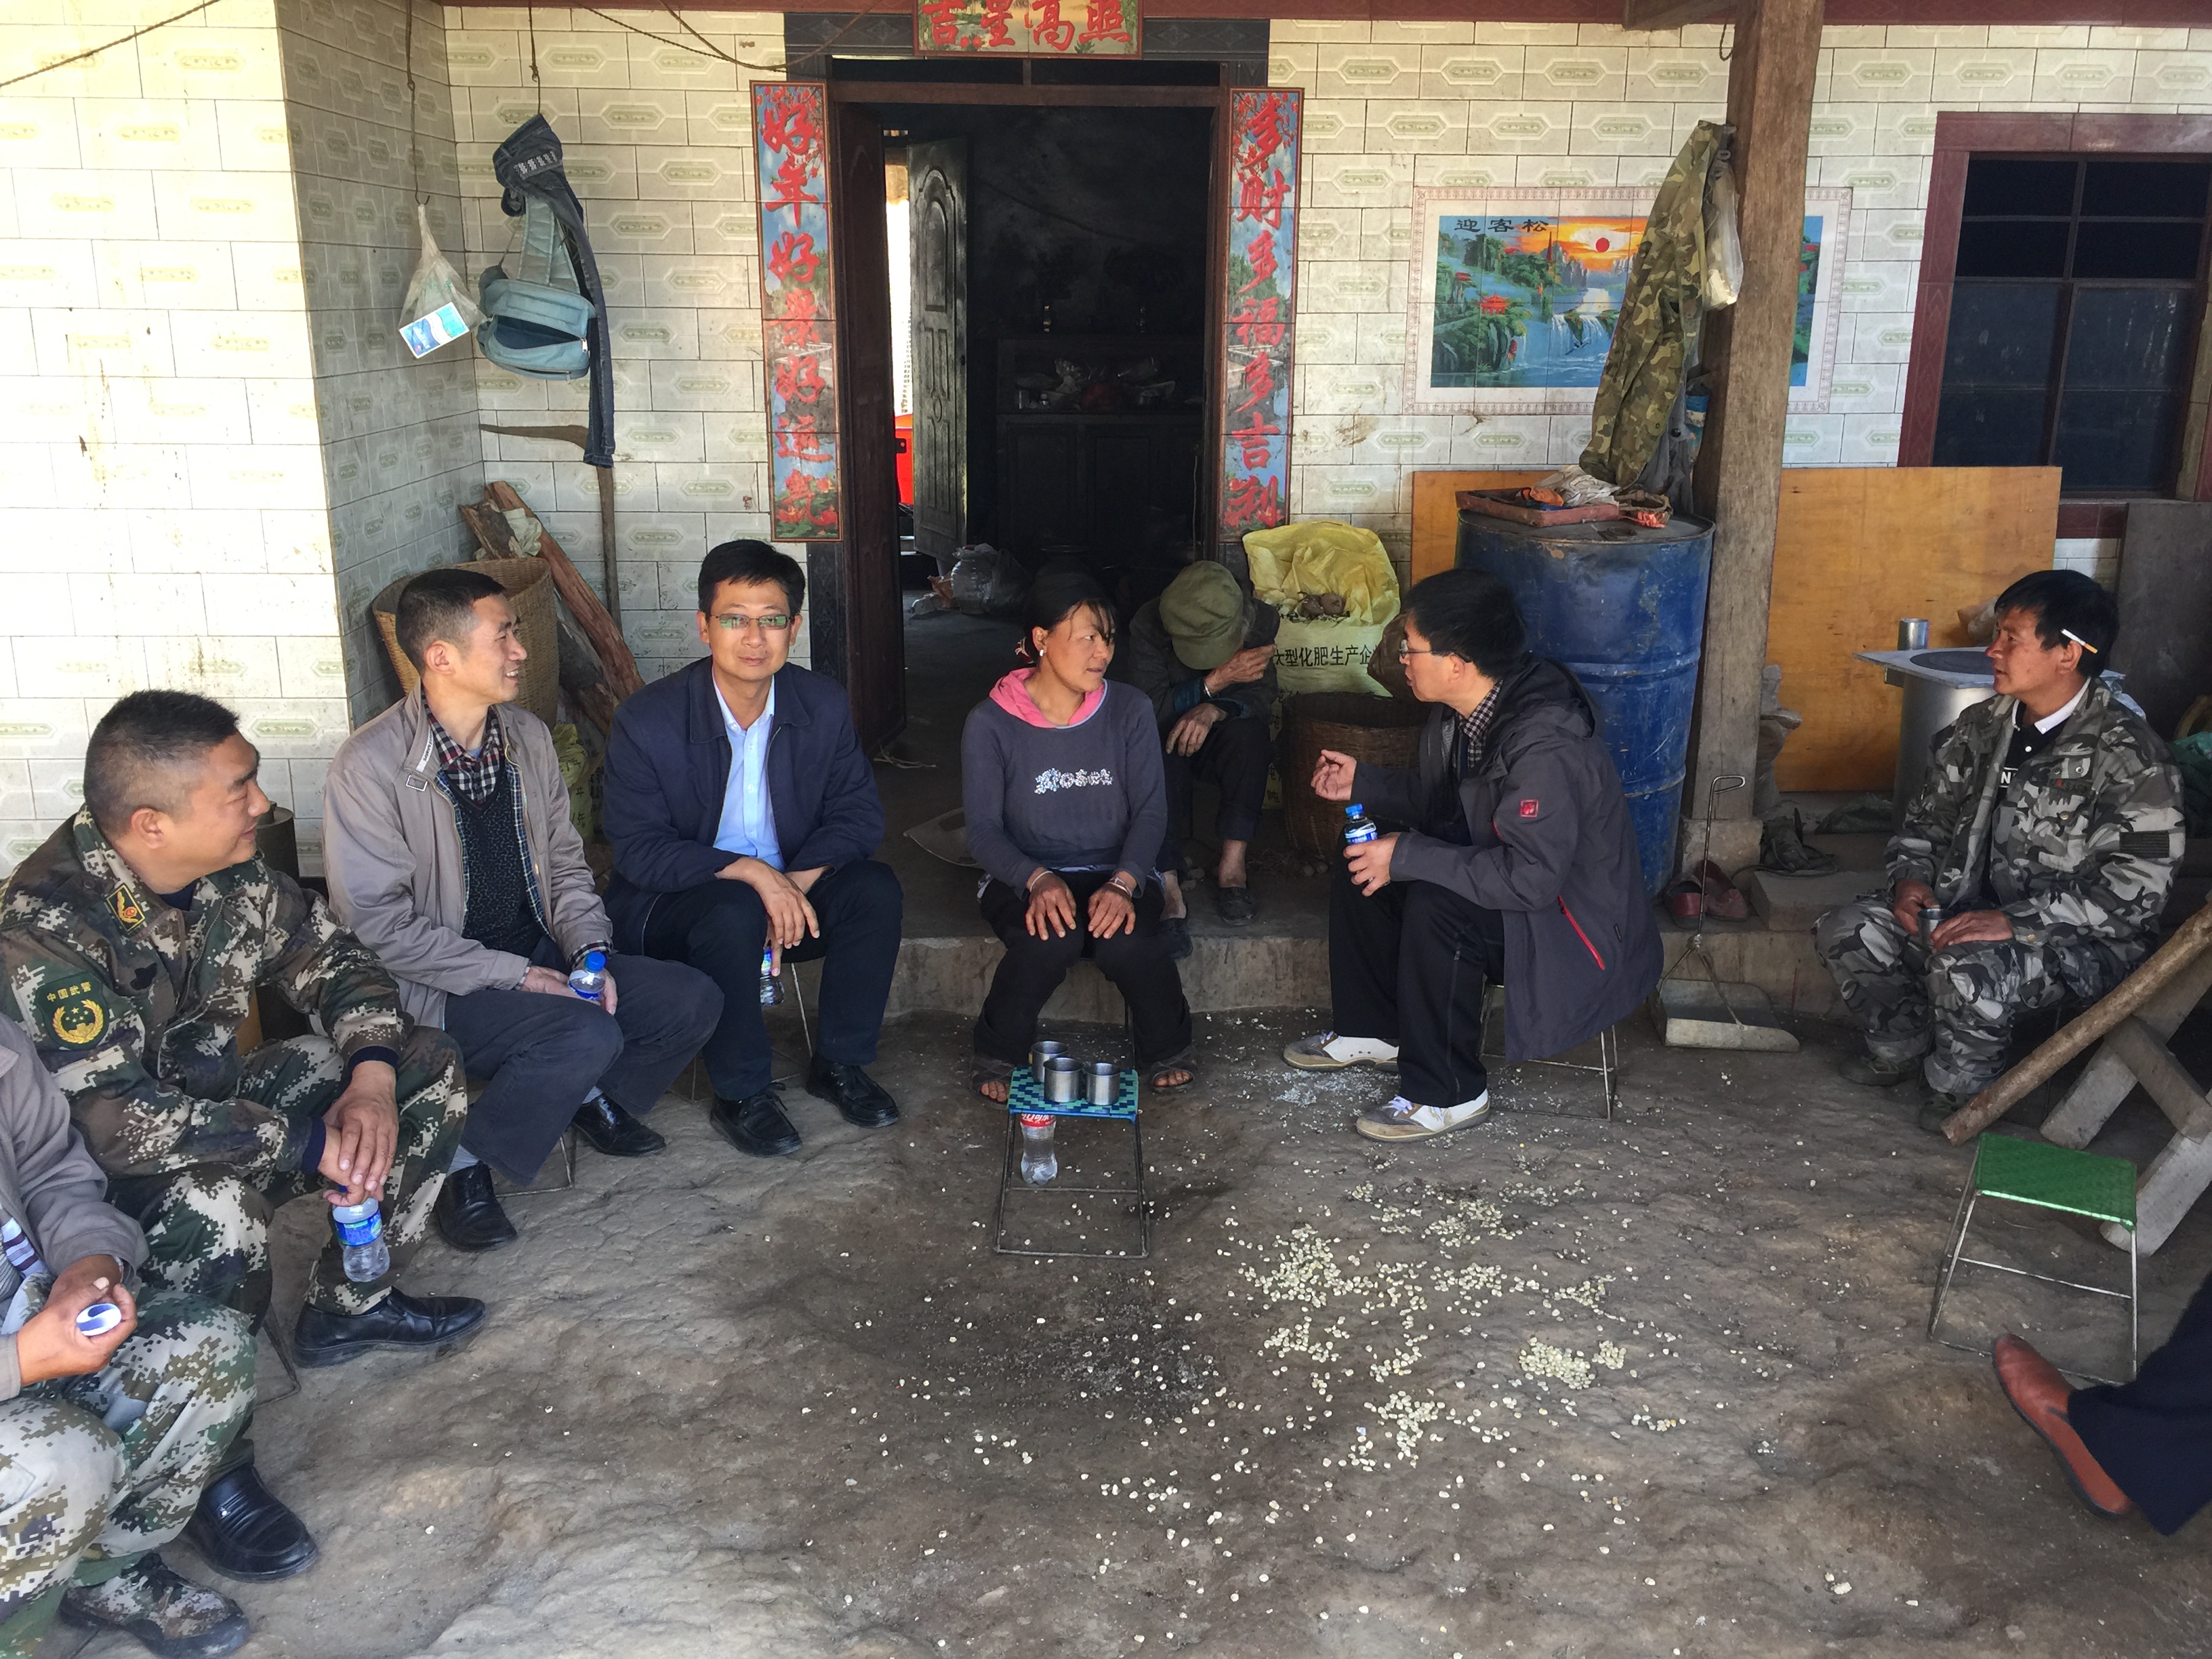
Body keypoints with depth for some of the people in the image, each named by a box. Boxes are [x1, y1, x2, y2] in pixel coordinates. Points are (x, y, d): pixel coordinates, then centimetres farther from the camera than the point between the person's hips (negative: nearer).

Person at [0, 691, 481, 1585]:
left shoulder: (230, 869, -10)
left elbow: (330, 959, 2)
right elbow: (120, 1124, -36)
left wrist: (372, 1075, -16)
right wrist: (307, 1147, -30)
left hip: (216, 1093, 8)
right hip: (109, 1172, -7)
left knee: (429, 1066, 0)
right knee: (217, 1213, -39)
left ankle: (347, 1306, 14)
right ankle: (210, 1470, -15)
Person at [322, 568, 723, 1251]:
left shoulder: (527, 735, 4)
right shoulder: (371, 765, -17)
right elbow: (378, 924, -18)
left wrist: (590, 951, -5)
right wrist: (514, 976, -21)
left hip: (539, 957, 7)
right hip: (438, 987, -7)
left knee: (693, 999, -8)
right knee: (588, 1036, -31)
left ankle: (590, 1096, 19)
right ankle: (463, 1165, -7)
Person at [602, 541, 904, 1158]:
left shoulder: (825, 705, -5)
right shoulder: (647, 721, -17)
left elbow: (859, 813, -3)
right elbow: (638, 851, -17)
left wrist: (796, 883, -22)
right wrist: (750, 871, -31)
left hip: (792, 895, 4)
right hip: (672, 906, -4)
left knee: (876, 889, -22)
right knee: (734, 914, -36)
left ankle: (838, 1062, -3)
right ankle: (740, 1094, -15)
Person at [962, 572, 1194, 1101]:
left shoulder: (1129, 710, 0)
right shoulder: (991, 724, -6)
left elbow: (1150, 812, -4)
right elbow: (983, 830, -8)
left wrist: (1122, 884, -23)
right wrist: (1038, 880, -27)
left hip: (1116, 873, 2)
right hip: (1025, 876, -1)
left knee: (1128, 940, -32)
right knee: (1051, 938, -35)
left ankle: (1166, 1051, -2)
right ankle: (997, 1056, -9)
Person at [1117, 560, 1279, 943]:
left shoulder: (1261, 620, -15)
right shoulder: (1147, 626, -22)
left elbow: (1262, 697, -17)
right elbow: (1148, 708, -26)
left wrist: (1213, 711, -38)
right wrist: (1217, 680, -34)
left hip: (1220, 741, 2)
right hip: (1164, 740, -2)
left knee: (1248, 732, -32)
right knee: (1157, 752, -36)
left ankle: (1232, 865, -29)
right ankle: (1169, 882, -39)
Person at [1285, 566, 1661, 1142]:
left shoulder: (1545, 744, -33)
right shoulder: (1459, 713, -4)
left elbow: (1531, 878, -35)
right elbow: (1439, 803, 14)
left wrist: (1407, 857, -30)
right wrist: (1363, 783, 1)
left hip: (1575, 921, -9)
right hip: (1499, 872, 10)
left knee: (1434, 911, -31)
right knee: (1360, 873, 3)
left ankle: (1447, 1094, -13)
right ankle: (1374, 1030, 22)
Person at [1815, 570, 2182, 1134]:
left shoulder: (2127, 756, -18)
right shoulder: (1983, 726, 3)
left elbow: (2134, 890, -23)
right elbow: (1928, 816, 14)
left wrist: (2015, 920, -31)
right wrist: (1911, 877, -7)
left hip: (2082, 941, -7)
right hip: (1975, 909, 7)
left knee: (1969, 967, -37)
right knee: (1844, 930, -11)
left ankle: (1961, 1086, -4)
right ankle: (1905, 1045, 16)